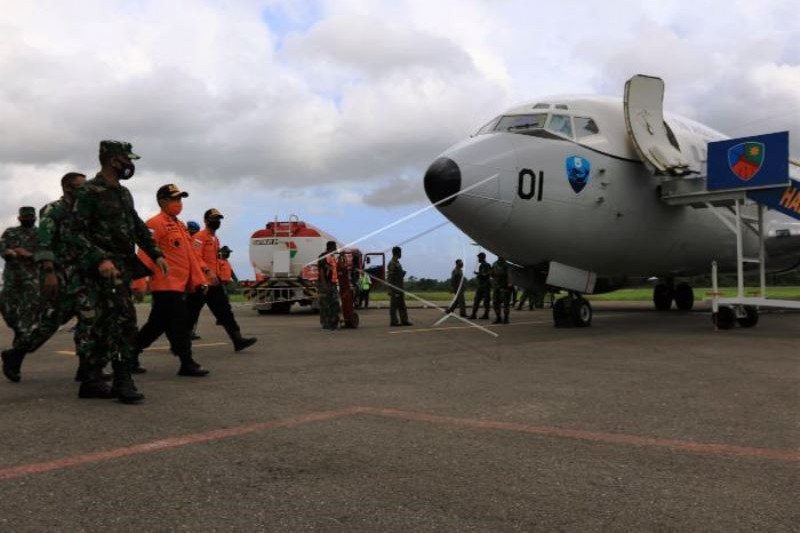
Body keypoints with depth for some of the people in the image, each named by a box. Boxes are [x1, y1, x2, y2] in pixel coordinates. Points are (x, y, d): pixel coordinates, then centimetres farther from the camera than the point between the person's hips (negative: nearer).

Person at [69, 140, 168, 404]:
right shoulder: (89, 192, -9)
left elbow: (139, 228, 22)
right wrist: (100, 259, -27)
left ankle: (91, 382, 16)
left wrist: (156, 254, 11)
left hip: (123, 266, 8)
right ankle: (123, 382, -10)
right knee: (123, 319, -15)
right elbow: (76, 234, -15)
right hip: (103, 269, -8)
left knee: (106, 325, 9)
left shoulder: (124, 193, 17)